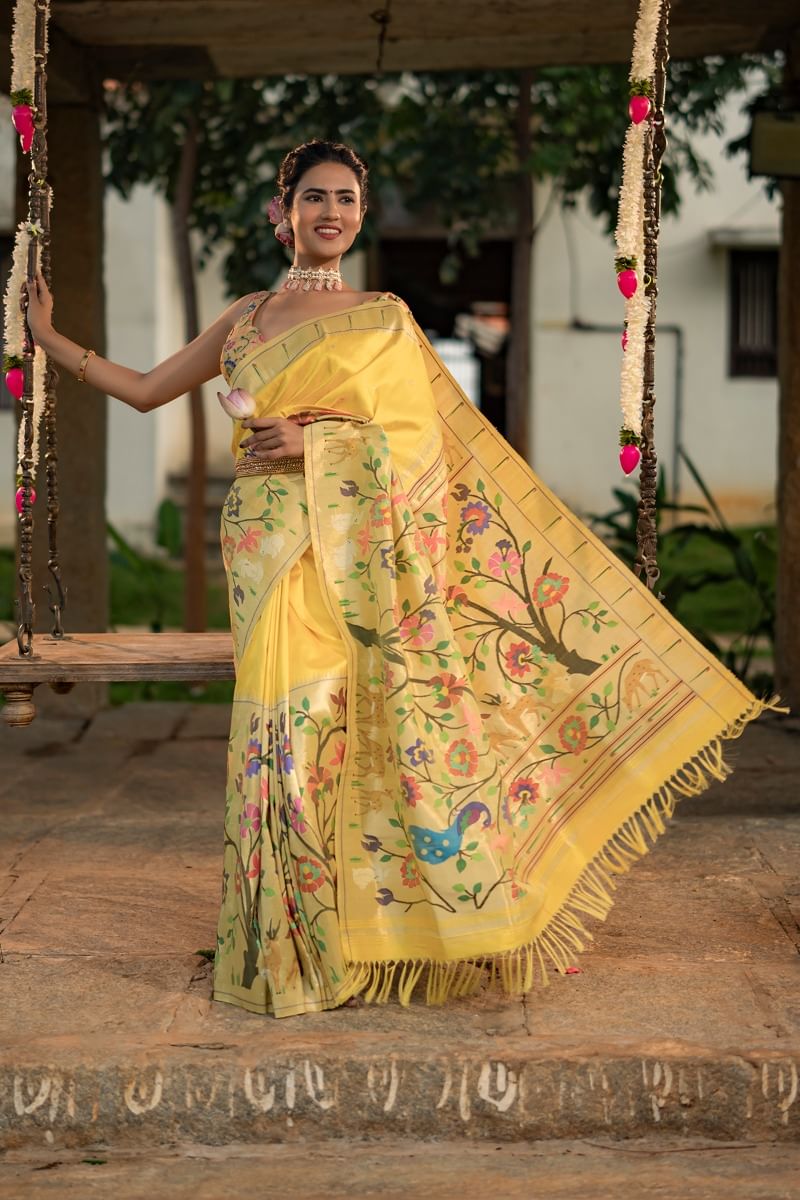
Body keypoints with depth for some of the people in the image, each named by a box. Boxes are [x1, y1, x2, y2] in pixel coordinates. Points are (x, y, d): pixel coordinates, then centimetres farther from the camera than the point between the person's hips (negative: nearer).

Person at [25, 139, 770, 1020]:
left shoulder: (384, 317, 10)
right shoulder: (245, 317, 18)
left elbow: (414, 437, 2)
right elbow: (146, 390, 22)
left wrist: (316, 438, -10)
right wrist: (49, 339, 18)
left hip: (358, 545, -2)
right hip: (273, 545, 2)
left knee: (363, 723, -7)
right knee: (294, 720, -5)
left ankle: (366, 929, 5)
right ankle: (289, 948, 7)